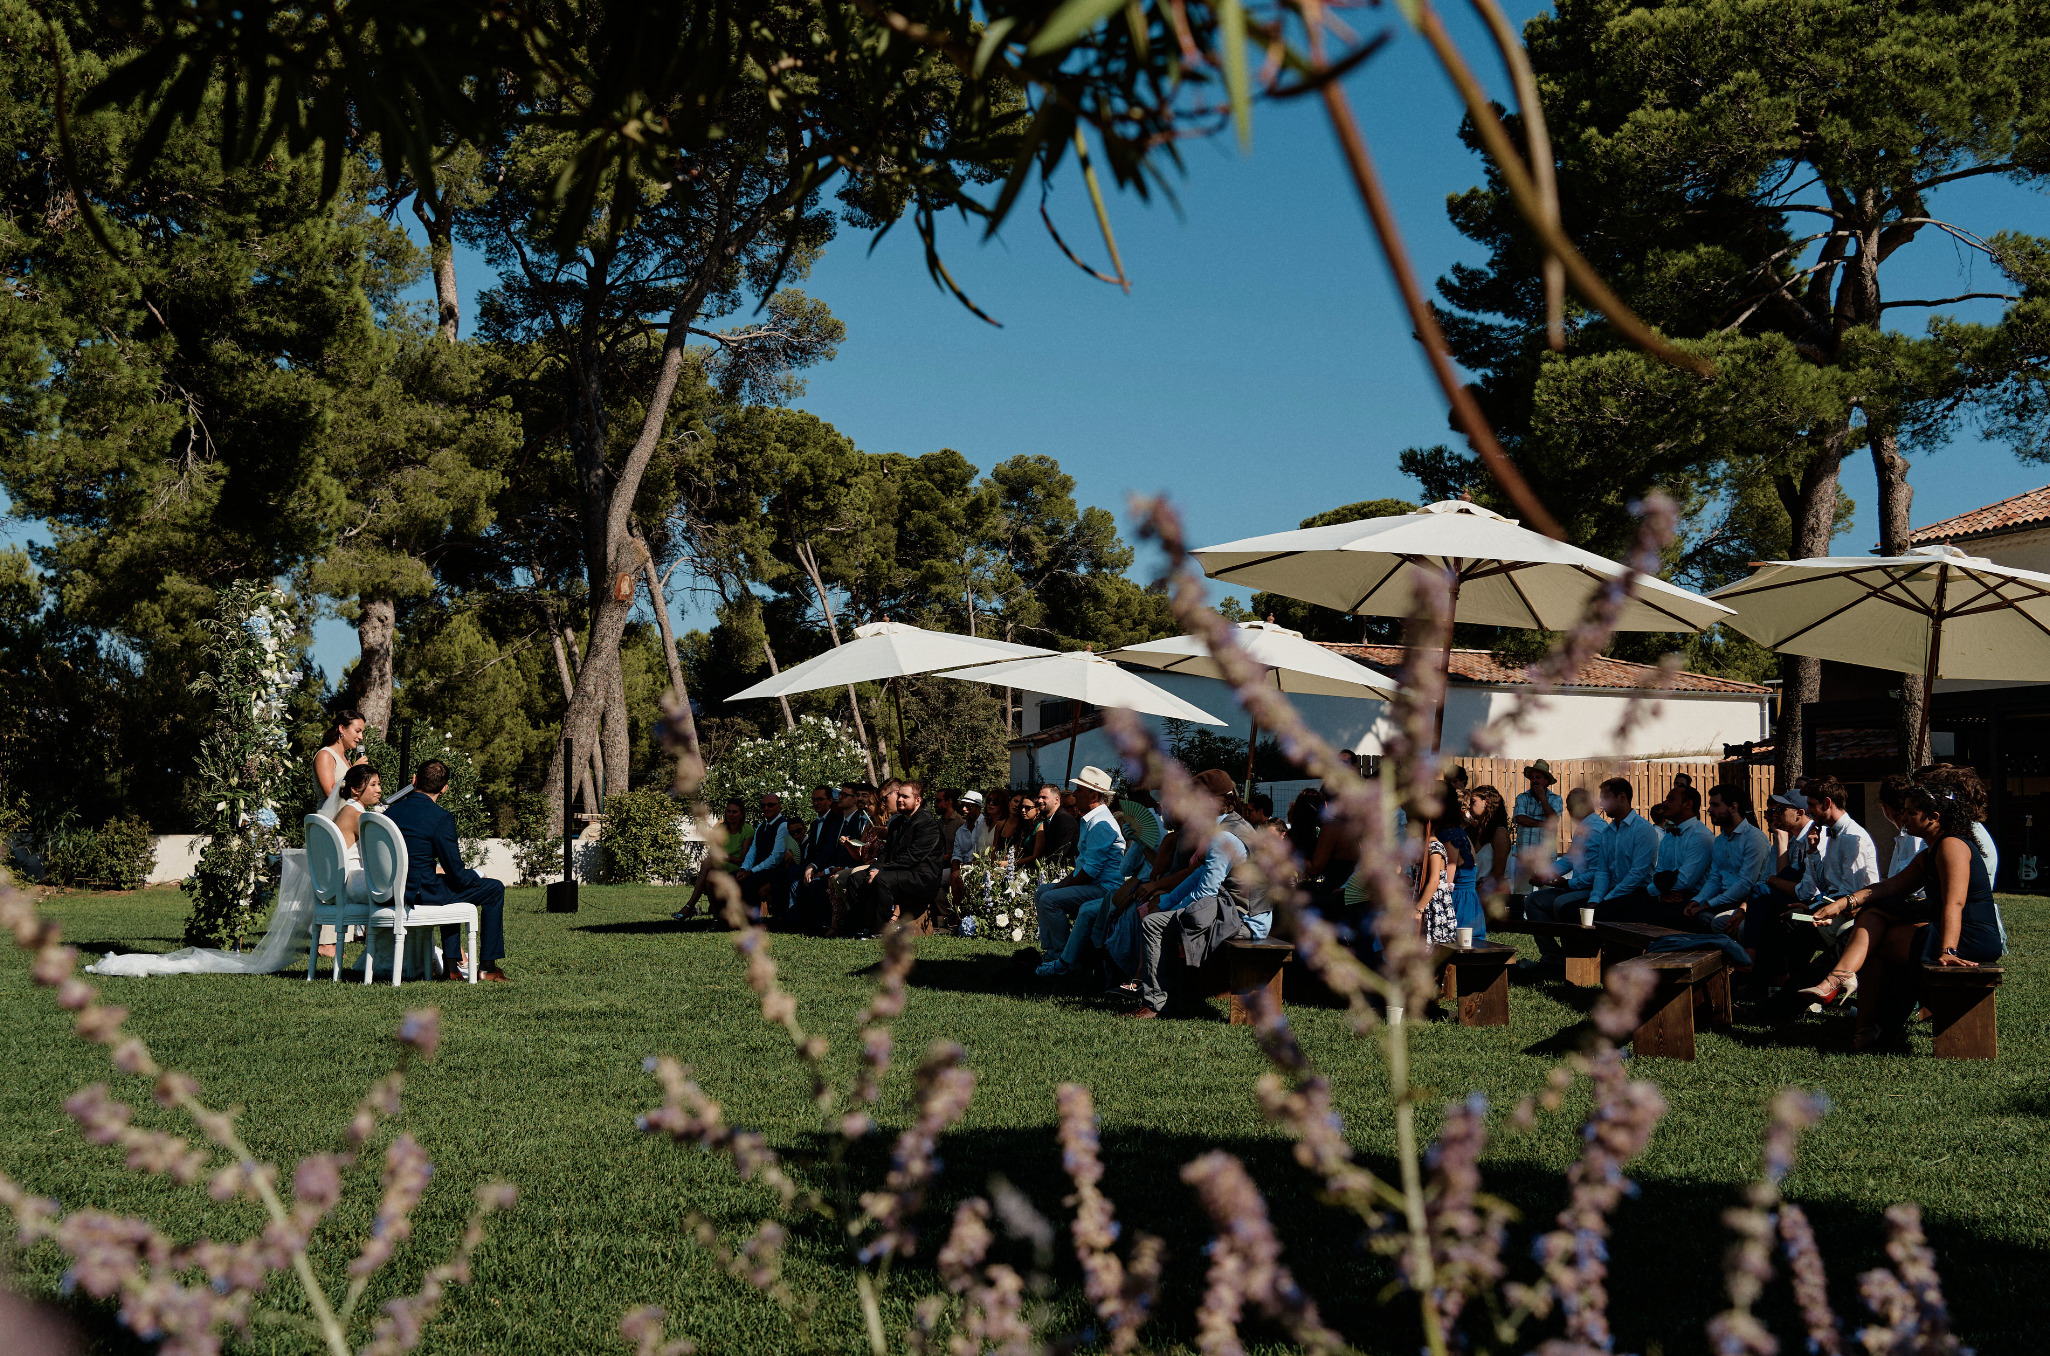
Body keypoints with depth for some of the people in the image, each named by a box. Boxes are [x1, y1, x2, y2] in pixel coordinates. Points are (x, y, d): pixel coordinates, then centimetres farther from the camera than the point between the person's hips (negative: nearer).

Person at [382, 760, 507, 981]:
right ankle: (487, 966, 12)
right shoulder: (441, 818, -15)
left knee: (452, 886, 37)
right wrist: (479, 877, 9)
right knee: (495, 889, 9)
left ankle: (451, 965, 34)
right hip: (421, 892, -7)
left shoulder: (391, 811, 4)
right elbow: (457, 875, -13)